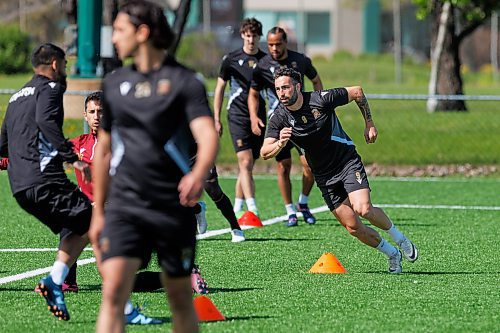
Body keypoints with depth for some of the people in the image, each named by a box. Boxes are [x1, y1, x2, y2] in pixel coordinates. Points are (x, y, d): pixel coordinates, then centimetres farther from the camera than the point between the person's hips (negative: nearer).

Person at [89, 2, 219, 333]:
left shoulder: (185, 81, -4)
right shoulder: (114, 83, 11)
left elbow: (208, 136, -17)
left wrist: (199, 175, -39)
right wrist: (98, 212, 20)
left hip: (175, 208, -2)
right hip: (124, 206, 3)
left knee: (180, 299, 9)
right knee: (113, 293, -14)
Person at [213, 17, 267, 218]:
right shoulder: (231, 59, 1)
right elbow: (220, 88, 7)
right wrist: (216, 118, 3)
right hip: (238, 116, -3)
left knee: (248, 165, 8)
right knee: (245, 162, -15)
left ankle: (237, 209, 19)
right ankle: (252, 209, -23)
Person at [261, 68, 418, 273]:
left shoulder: (321, 100, -16)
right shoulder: (279, 118, -10)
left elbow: (357, 92, -1)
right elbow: (265, 153, -17)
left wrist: (369, 124, 2)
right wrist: (280, 143, -39)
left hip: (348, 162, -3)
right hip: (324, 177, 3)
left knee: (363, 209, -25)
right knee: (353, 227, -2)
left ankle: (399, 238, 2)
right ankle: (392, 254, 21)